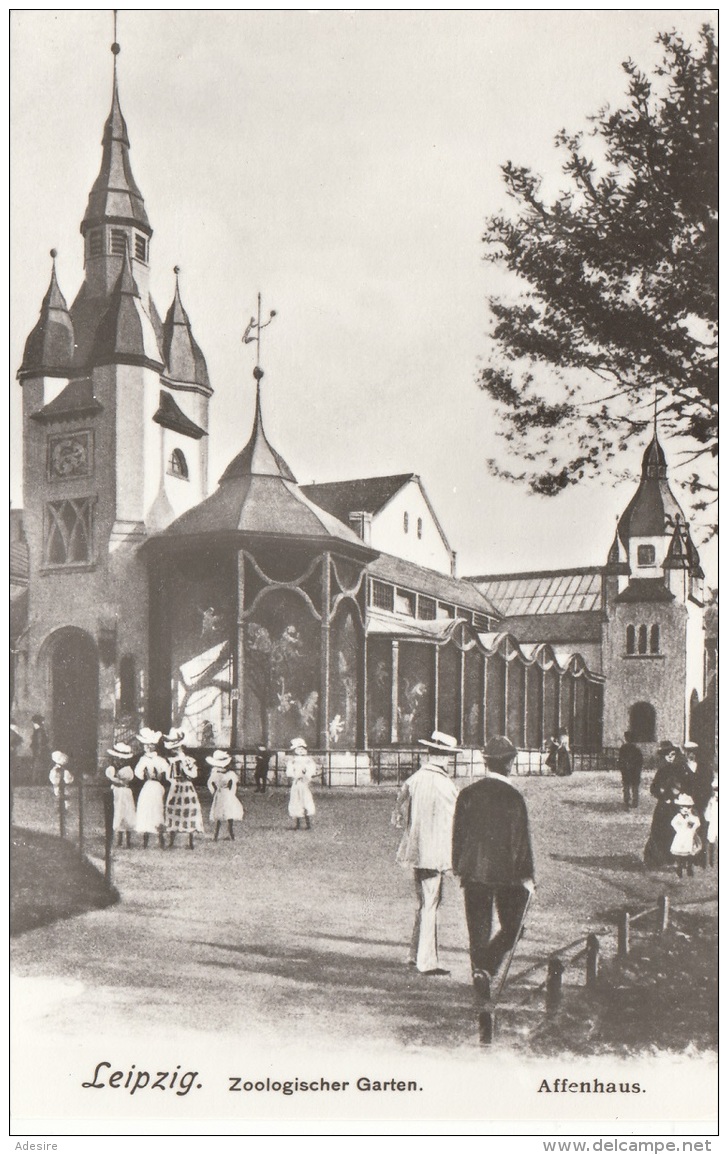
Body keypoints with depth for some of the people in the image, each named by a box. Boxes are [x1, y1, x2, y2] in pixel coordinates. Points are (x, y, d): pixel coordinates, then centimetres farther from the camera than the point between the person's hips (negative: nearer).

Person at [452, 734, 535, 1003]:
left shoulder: (468, 794, 0)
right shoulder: (513, 797, -10)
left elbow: (458, 834, 6)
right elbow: (522, 839, -7)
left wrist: (458, 867, 16)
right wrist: (527, 877, -1)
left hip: (473, 871, 3)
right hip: (506, 872, -3)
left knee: (478, 930, 12)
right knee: (510, 928, 8)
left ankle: (479, 971, 12)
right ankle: (485, 969, -10)